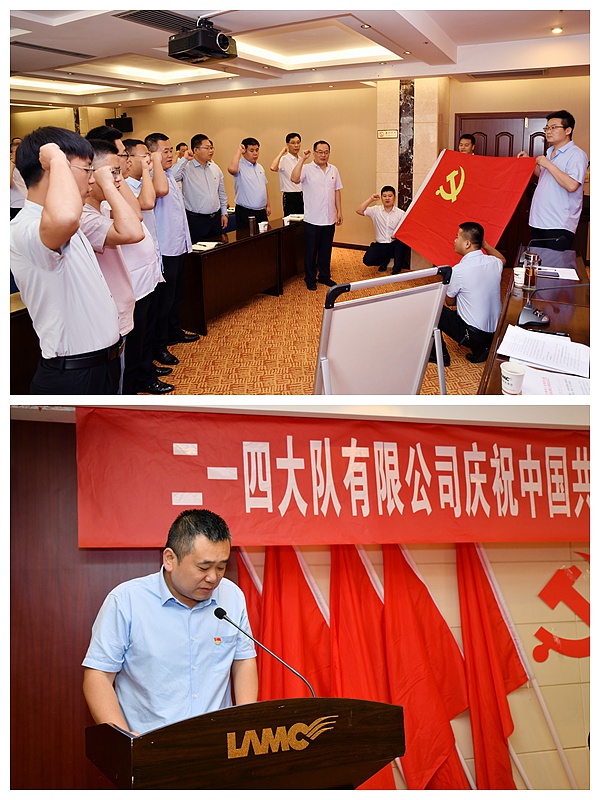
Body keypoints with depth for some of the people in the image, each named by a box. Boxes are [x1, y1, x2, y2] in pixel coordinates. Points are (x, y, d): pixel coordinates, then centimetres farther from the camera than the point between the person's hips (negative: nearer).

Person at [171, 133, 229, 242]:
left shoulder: (215, 168, 11)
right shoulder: (186, 168, -8)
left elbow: (222, 193, 18)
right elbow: (172, 177, -28)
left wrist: (224, 213, 14)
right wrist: (184, 159, -23)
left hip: (216, 218, 6)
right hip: (196, 220, -6)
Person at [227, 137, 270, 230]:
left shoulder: (259, 167, 16)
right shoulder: (240, 166, -9)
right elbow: (232, 169, -34)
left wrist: (268, 205, 20)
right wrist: (238, 150, -21)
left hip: (261, 212, 7)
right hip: (245, 213, -7)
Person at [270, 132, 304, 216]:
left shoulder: (300, 160, 13)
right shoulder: (284, 159, -10)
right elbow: (273, 168, -33)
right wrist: (282, 152, -20)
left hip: (302, 196, 7)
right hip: (290, 197, -7)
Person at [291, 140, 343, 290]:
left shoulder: (334, 170, 10)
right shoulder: (307, 169, -6)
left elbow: (337, 191, 15)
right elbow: (294, 179, -26)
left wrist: (339, 212, 14)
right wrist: (302, 159, -25)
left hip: (329, 220, 4)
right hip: (312, 220, -4)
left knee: (326, 250, 14)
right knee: (311, 251, 5)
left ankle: (324, 276, 27)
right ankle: (310, 279, 16)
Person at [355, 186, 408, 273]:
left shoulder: (400, 213, -1)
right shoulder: (376, 210, 2)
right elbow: (359, 211, -7)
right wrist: (371, 199, -13)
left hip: (395, 245, -1)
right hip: (380, 245, 1)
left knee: (401, 242, -35)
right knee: (367, 260, -22)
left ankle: (396, 269, -15)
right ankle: (385, 259, 14)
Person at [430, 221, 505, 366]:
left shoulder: (458, 270, -21)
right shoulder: (494, 263, -4)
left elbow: (449, 301, -2)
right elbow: (503, 260, 26)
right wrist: (484, 244, 21)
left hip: (473, 336, -7)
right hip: (495, 333, 7)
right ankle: (481, 348, 18)